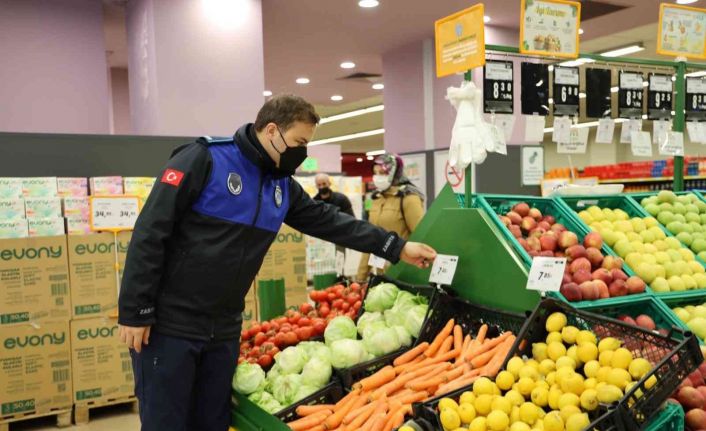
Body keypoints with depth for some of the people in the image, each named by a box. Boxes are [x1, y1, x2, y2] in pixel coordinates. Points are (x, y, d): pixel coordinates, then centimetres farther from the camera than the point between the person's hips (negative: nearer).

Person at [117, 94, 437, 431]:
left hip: (223, 330, 6)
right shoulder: (203, 160, -14)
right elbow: (149, 234, -15)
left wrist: (397, 248, 9)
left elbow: (330, 222, 11)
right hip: (168, 324, -6)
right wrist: (134, 312, -16)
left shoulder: (283, 186, 8)